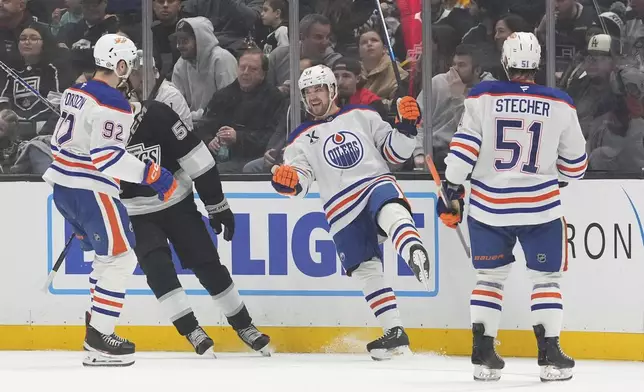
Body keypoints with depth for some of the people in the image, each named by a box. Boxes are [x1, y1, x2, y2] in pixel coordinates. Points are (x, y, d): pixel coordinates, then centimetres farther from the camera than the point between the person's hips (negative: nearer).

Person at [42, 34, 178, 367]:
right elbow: (108, 156, -24)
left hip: (64, 187, 10)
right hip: (90, 190, -10)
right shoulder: (112, 103, -17)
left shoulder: (75, 93, 13)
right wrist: (150, 174, -21)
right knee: (121, 258, -6)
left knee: (108, 255, 21)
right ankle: (98, 341, -12)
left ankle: (97, 325, 22)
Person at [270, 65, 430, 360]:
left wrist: (407, 126, -5)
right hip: (342, 211, 2)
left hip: (376, 183, -2)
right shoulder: (302, 139, 15)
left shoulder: (362, 116, 13)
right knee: (366, 270, -3)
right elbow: (300, 182, 4)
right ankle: (394, 334, 2)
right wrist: (287, 181, -19)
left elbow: (395, 151, 13)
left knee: (390, 210, -38)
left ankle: (414, 252, -65)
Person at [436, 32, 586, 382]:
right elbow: (574, 163, 6)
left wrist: (451, 188, 1)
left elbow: (464, 145, -8)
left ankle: (483, 354, 9)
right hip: (540, 206, -1)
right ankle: (550, 355, 1)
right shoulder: (560, 105, -3)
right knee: (546, 278, 9)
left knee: (489, 277, 14)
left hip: (488, 207, 1)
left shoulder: (482, 97, -5)